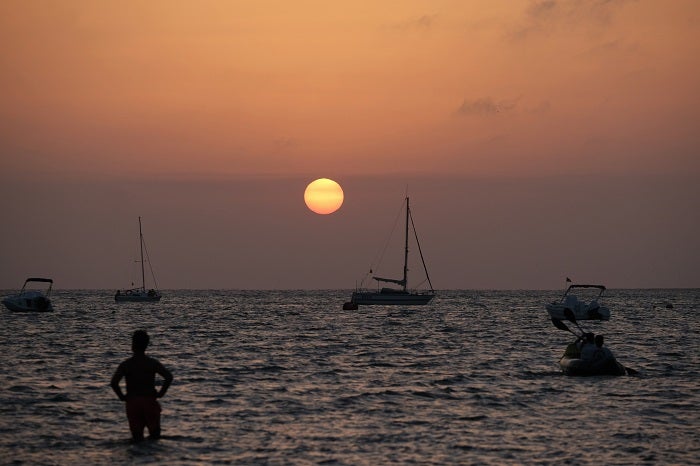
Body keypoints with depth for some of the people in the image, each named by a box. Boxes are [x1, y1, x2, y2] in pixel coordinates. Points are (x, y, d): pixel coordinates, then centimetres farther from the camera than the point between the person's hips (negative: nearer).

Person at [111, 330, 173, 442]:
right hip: (150, 402, 0)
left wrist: (122, 397, -1)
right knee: (155, 435, 5)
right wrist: (160, 393, -2)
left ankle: (137, 436, -18)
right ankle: (153, 434, -21)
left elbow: (114, 382, -15)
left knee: (137, 436, 8)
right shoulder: (153, 363, 0)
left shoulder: (125, 364, -2)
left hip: (132, 402, 0)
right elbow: (169, 377, -12)